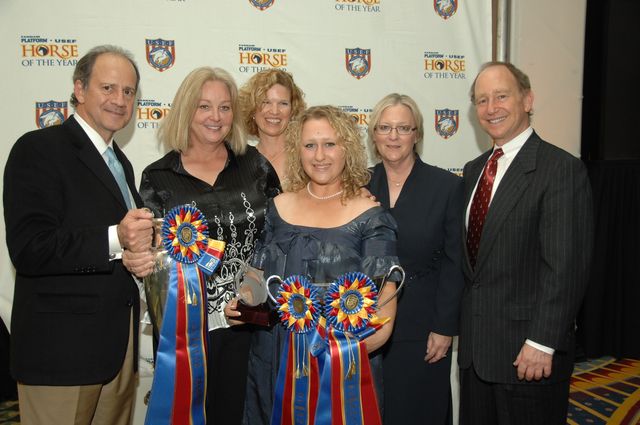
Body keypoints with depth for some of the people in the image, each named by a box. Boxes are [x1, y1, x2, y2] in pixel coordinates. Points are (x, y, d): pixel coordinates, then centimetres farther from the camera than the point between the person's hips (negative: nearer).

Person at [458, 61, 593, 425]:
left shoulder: (562, 169, -13)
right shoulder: (474, 170, 11)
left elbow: (566, 267, -18)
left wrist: (541, 344, -19)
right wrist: (464, 325, 12)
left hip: (528, 352, -7)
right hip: (474, 347, 7)